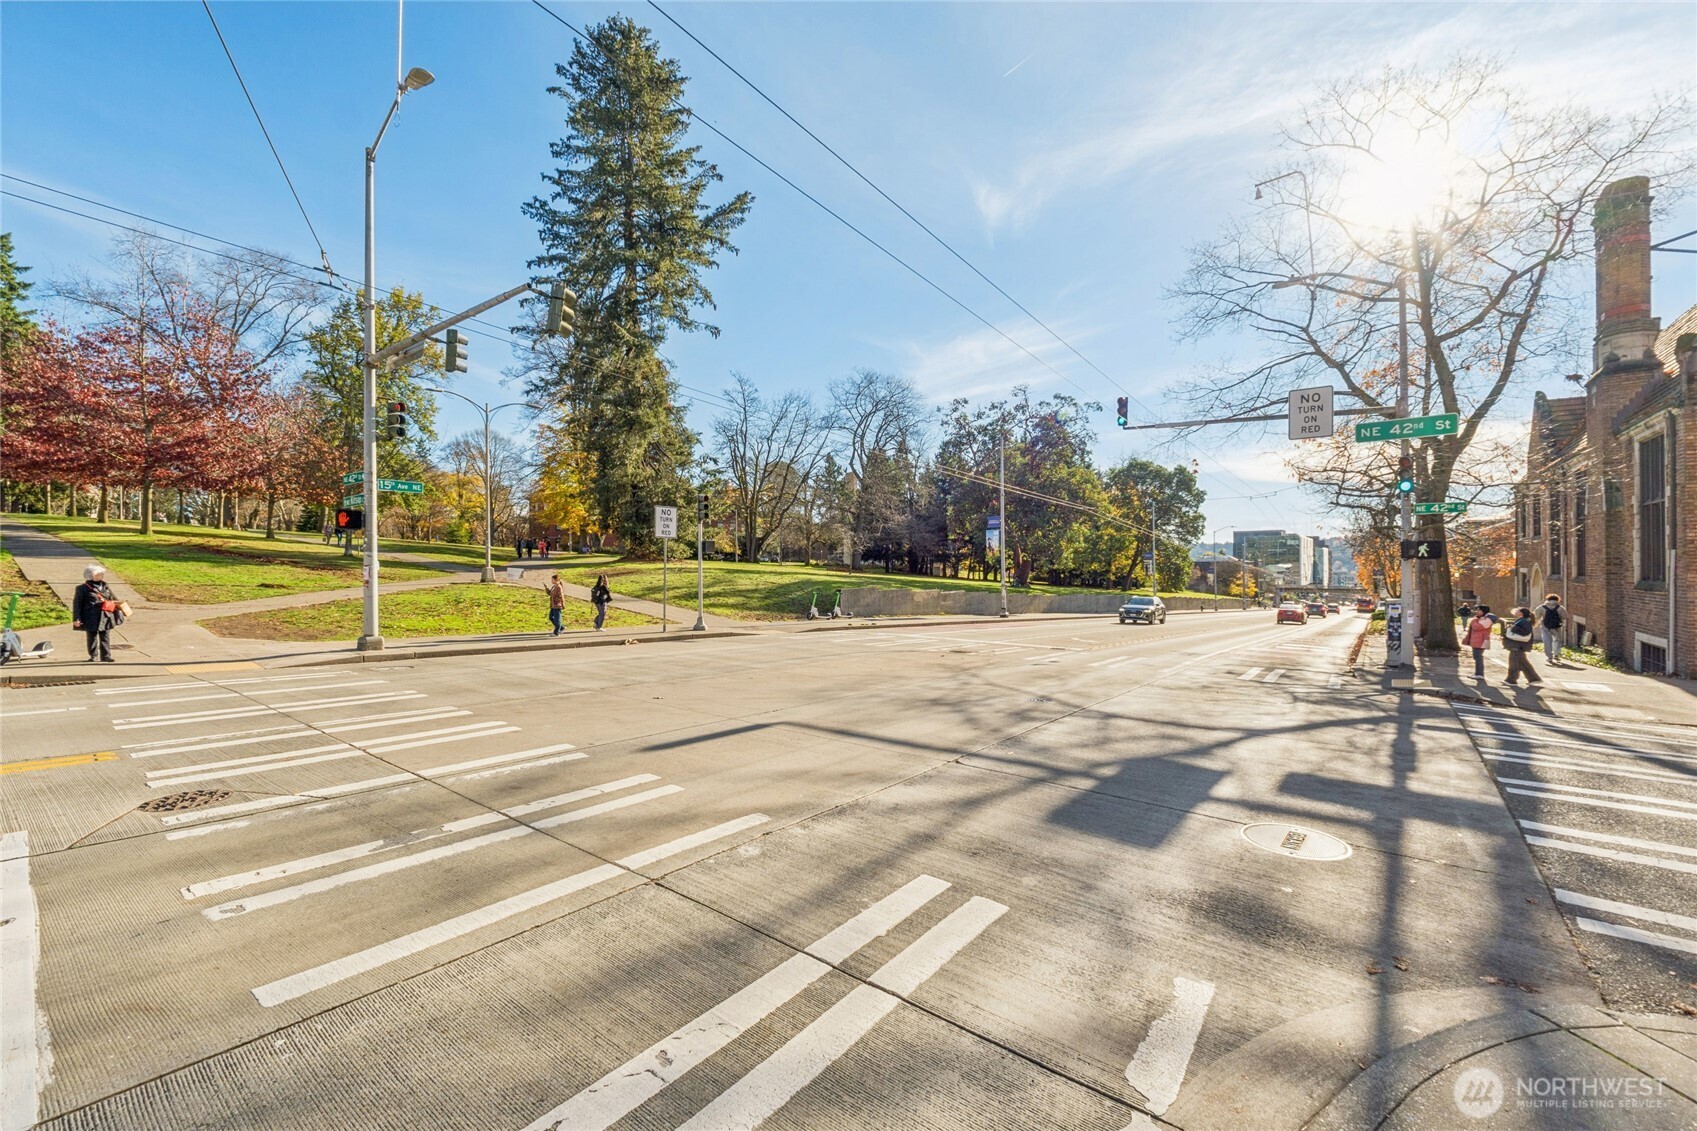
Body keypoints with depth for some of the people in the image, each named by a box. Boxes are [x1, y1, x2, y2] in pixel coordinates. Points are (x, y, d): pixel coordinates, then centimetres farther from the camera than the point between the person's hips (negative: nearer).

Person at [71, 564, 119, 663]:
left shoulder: (106, 587, 11)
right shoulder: (83, 589, -4)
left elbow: (113, 599, 21)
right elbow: (77, 604, -4)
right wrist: (76, 619, -9)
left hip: (105, 617, 3)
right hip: (92, 619, -3)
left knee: (105, 638, 5)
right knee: (92, 637, 7)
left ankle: (106, 656, 9)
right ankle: (93, 656, 19)